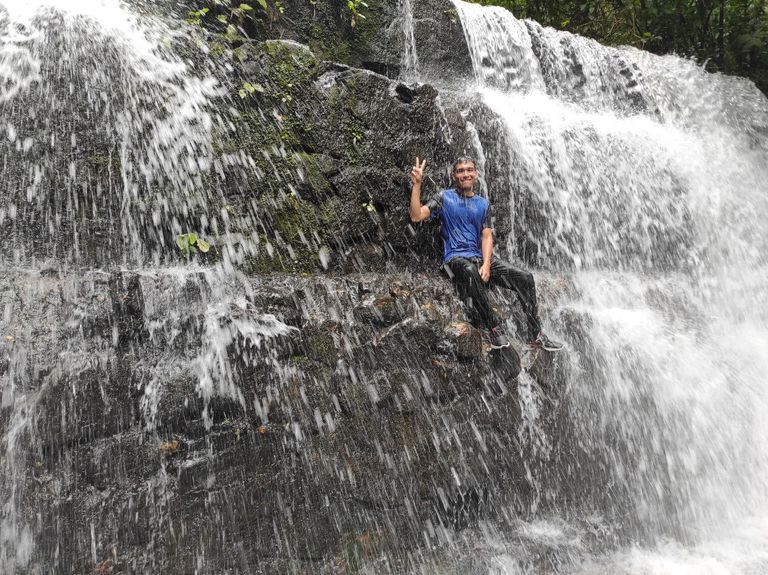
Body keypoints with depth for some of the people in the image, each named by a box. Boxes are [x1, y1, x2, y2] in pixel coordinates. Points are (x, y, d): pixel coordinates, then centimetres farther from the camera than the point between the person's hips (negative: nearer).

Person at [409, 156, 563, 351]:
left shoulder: (483, 204, 15)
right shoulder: (444, 197, 5)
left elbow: (486, 236, 6)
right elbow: (416, 216, -8)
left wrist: (486, 264, -11)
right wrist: (417, 184, -18)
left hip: (481, 256, 5)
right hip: (456, 257, -5)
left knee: (525, 278, -12)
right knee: (470, 271, -41)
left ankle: (535, 334, -7)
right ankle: (494, 326, -29)